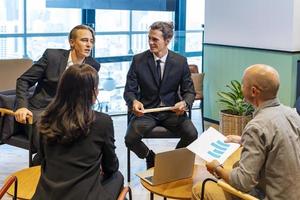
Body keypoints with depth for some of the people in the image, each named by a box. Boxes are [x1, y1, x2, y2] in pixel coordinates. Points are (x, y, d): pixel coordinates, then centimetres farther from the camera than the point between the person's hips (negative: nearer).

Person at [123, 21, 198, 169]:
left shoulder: (180, 61, -1)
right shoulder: (138, 60, -3)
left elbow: (189, 91, 3)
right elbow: (129, 90, -1)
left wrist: (184, 103, -22)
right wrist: (134, 102, -25)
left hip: (172, 111, 1)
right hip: (146, 110, 0)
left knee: (192, 135, -25)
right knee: (130, 139, -26)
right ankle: (151, 157, 9)